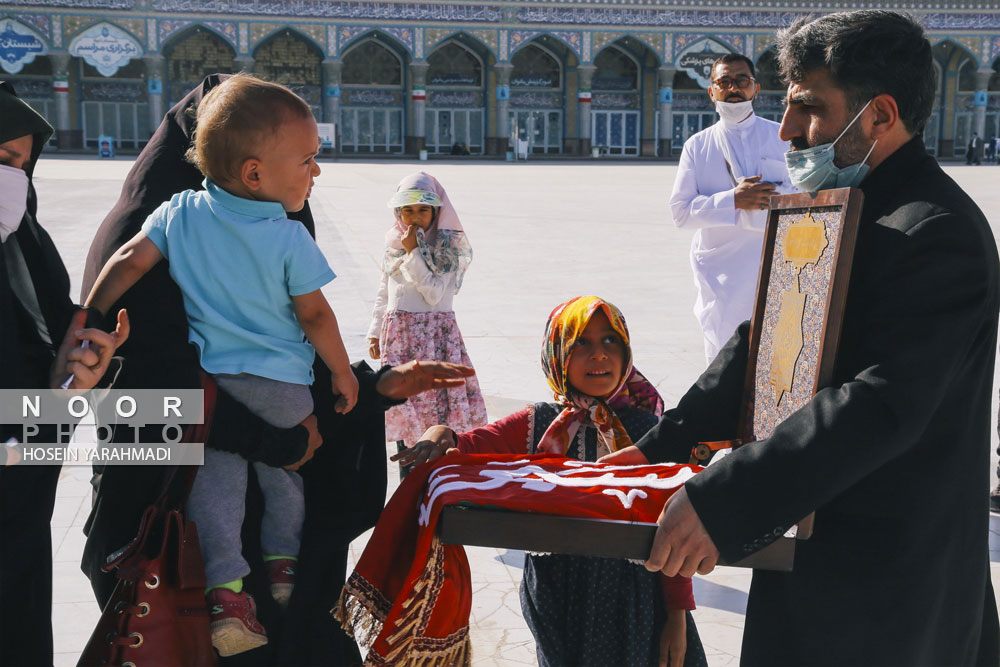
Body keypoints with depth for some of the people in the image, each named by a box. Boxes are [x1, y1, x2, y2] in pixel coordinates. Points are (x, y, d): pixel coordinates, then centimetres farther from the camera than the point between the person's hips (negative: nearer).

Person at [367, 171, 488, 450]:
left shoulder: (448, 246, -3)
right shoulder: (394, 245, 11)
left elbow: (434, 293, -14)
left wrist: (413, 252, -13)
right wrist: (375, 333, 15)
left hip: (435, 331, -3)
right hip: (397, 332, 3)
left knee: (436, 393, -10)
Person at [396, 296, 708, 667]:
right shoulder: (537, 425, -4)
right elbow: (465, 448, -8)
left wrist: (678, 615, -4)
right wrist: (439, 436, -32)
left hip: (635, 601, 0)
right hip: (559, 596, 0)